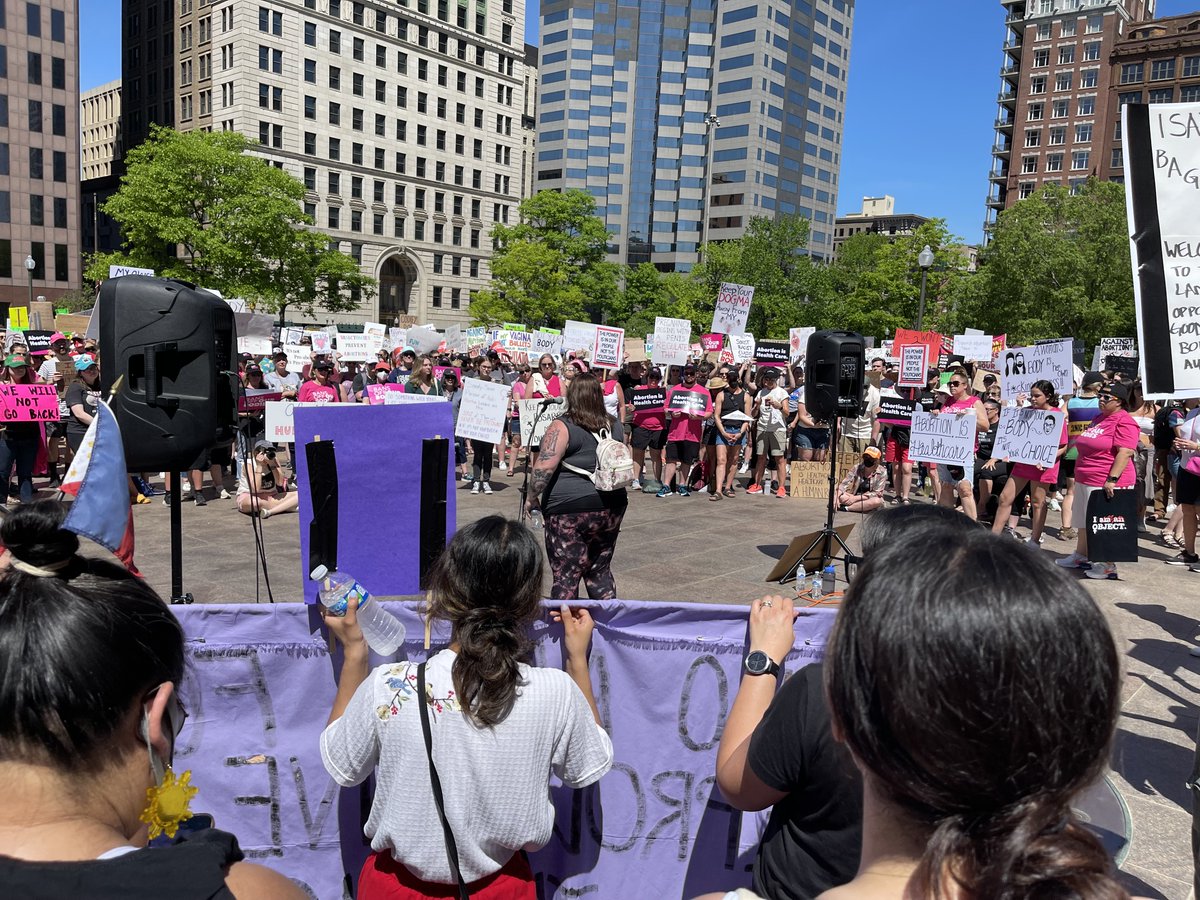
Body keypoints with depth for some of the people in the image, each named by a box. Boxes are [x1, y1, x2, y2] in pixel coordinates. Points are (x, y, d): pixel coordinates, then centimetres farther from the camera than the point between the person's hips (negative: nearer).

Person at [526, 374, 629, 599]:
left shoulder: (562, 427, -10)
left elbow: (545, 466, -17)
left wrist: (531, 496, -6)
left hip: (571, 510, -6)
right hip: (612, 507, 6)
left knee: (565, 575, 2)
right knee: (600, 571, 18)